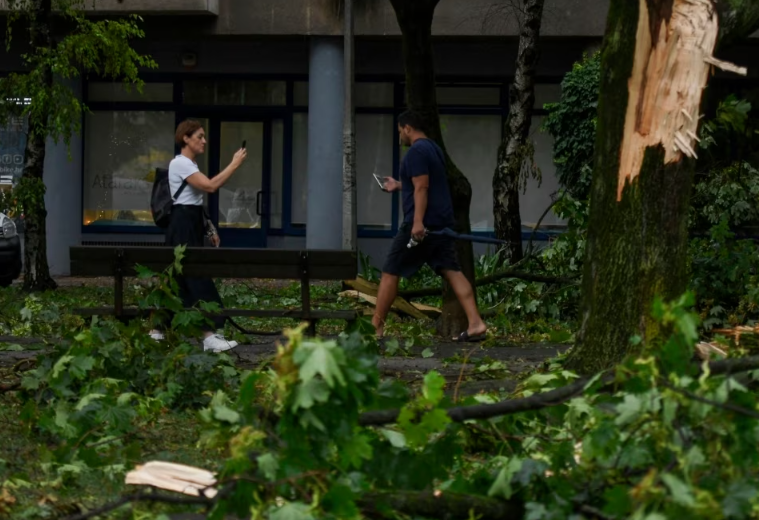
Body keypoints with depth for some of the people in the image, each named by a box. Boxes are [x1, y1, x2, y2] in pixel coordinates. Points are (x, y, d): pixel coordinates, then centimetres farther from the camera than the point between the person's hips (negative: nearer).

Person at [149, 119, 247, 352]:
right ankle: (210, 337, -16)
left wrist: (210, 229, 19)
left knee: (179, 280, 11)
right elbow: (210, 186, -25)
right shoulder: (180, 163, -14)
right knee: (198, 280, -13)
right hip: (182, 226, -10)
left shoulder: (191, 164, 17)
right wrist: (234, 164, -22)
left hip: (192, 225, 10)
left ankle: (157, 330, 17)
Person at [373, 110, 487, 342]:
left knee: (390, 273, 1)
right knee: (452, 271, 1)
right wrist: (399, 186, 41)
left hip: (421, 225, -9)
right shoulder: (434, 149, 19)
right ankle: (476, 324, -10)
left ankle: (376, 325, 6)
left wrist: (418, 222, -26)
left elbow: (422, 188, -20)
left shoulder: (416, 152, -11)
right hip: (442, 223, 9)